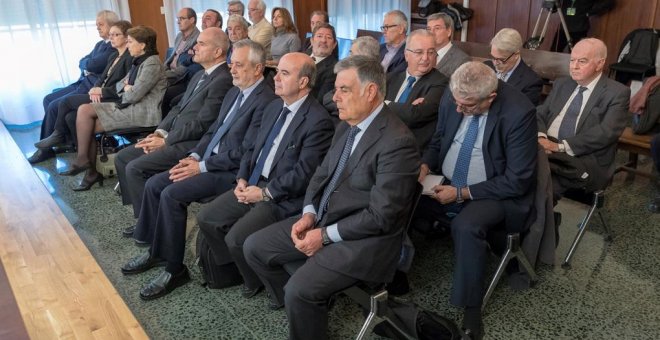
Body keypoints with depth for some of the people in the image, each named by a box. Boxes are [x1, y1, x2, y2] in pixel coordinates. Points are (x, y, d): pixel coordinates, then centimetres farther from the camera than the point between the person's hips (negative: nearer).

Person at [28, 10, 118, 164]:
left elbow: (93, 65, -22)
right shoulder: (100, 44, 20)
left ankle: (45, 149, 3)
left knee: (54, 106, -13)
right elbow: (81, 62, 16)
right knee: (48, 99, 7)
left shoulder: (114, 47, -13)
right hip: (83, 83, 10)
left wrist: (87, 64, 0)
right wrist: (88, 66, -6)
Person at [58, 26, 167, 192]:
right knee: (84, 110, -4)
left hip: (143, 112, -9)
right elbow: (120, 85, 21)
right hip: (130, 107, 9)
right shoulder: (139, 62, 17)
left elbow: (134, 95, -19)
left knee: (86, 116, -12)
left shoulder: (152, 64, -14)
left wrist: (127, 90, 3)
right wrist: (126, 87, -1)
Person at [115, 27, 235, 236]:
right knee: (122, 158, 7)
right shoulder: (200, 76, 16)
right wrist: (160, 131, 1)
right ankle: (143, 215, 12)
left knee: (135, 168, -15)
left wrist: (165, 140, -14)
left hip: (191, 144, -10)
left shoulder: (223, 80, -16)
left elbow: (201, 124, -20)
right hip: (173, 137, 10)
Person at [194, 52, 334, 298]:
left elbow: (304, 173, -20)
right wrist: (242, 179, 1)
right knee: (206, 218, 1)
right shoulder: (273, 107, 11)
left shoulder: (318, 121, -17)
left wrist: (265, 193, -16)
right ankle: (235, 268, 20)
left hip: (284, 198, -8)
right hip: (254, 185, 8)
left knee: (236, 238, -20)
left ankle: (255, 281, 11)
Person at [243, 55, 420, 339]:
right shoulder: (347, 125, 5)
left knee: (300, 290, -25)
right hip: (322, 218, 9)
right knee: (254, 247, 7)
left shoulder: (397, 141, -22)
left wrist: (325, 235, -17)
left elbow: (381, 216, -22)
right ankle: (295, 305, 25)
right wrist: (309, 214, -4)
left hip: (364, 238, -8)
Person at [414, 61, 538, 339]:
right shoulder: (452, 99, -7)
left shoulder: (518, 113, -23)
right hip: (445, 184, 5)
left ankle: (471, 308, -14)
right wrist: (425, 164, -10)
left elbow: (517, 180, -20)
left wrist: (462, 193, -23)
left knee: (466, 226, -35)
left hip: (493, 193, -5)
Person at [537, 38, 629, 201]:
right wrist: (541, 137, -10)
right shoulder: (561, 84, 20)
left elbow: (606, 132, -12)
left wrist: (561, 146, -19)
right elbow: (540, 114, 14)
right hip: (546, 149, 5)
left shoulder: (617, 93, 2)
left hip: (584, 160, -5)